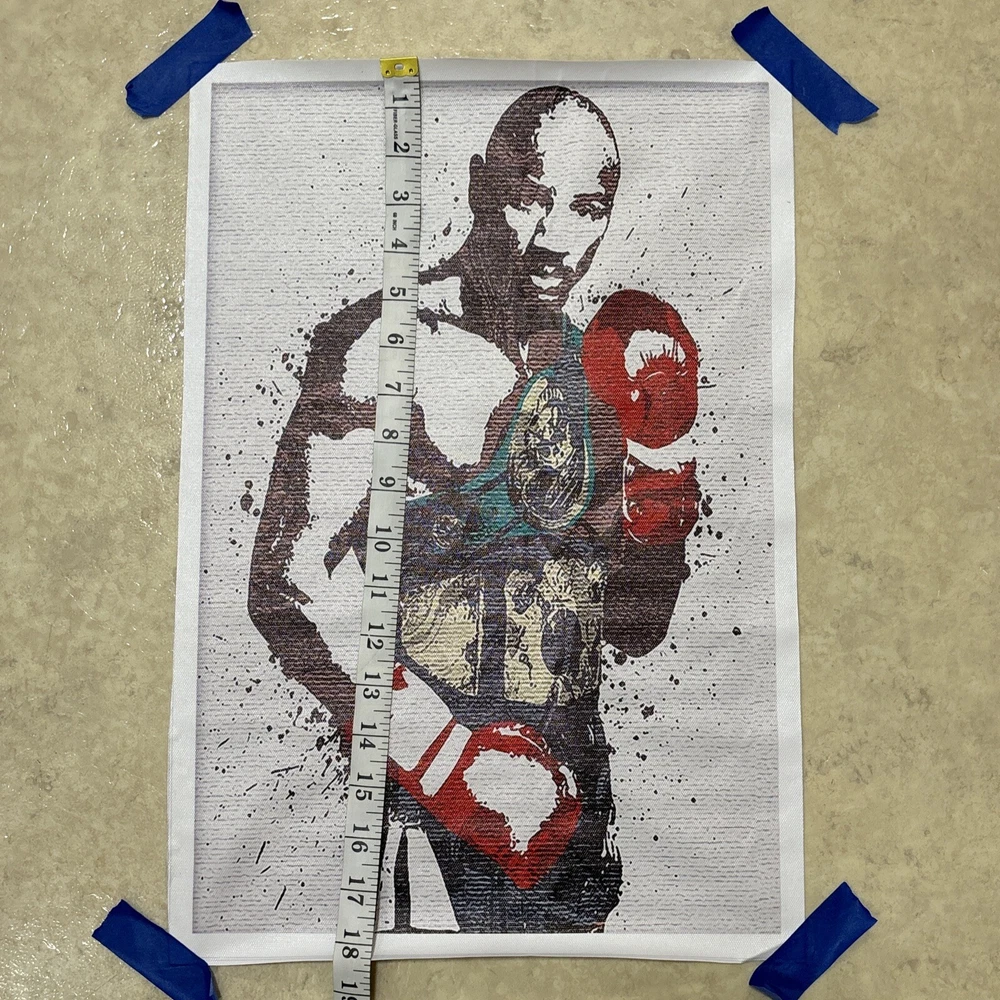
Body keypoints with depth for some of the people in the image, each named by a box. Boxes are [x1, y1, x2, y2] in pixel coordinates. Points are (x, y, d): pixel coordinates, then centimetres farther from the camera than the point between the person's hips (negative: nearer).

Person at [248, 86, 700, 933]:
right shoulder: (393, 346, -12)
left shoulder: (591, 371, 7)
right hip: (431, 800, -6)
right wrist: (447, 753, -21)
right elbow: (288, 580, -17)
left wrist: (655, 464, -6)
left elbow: (629, 632, 9)